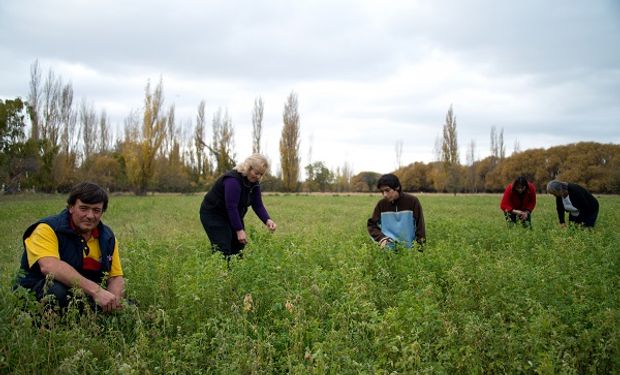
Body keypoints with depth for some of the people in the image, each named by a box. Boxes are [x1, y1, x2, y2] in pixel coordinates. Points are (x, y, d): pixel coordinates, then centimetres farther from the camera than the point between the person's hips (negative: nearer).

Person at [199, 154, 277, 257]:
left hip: (231, 216, 9)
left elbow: (258, 205, -5)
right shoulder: (233, 180, -29)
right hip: (212, 215, -8)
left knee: (238, 247, 5)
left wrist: (267, 220, -21)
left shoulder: (254, 183, -3)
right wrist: (239, 230, -31)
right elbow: (231, 207, -31)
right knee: (223, 250, -15)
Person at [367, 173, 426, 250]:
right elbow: (372, 225, 6)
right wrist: (381, 238, -12)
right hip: (388, 250, 2)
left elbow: (420, 226, -3)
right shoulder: (381, 204, 1)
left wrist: (420, 248, -7)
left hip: (409, 250, -2)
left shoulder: (412, 201, -6)